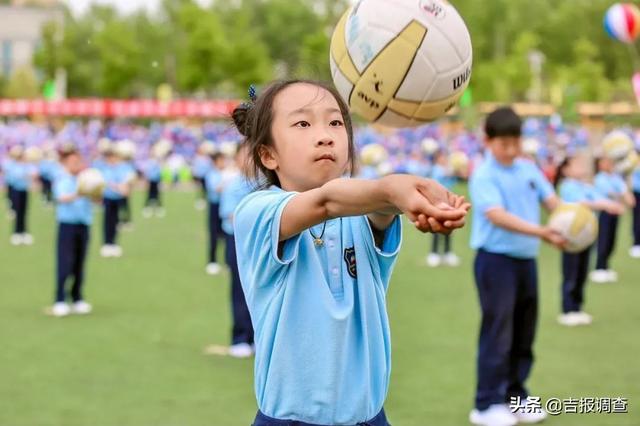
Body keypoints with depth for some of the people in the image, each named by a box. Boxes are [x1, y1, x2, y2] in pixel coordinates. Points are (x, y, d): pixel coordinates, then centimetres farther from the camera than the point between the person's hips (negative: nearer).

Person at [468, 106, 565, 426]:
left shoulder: (529, 169, 9)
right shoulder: (483, 176, -12)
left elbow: (551, 200, 3)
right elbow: (497, 215, -25)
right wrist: (540, 232, -35)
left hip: (527, 259, 7)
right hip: (496, 259, -7)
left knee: (524, 333, 12)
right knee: (497, 333, -5)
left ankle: (515, 397, 24)